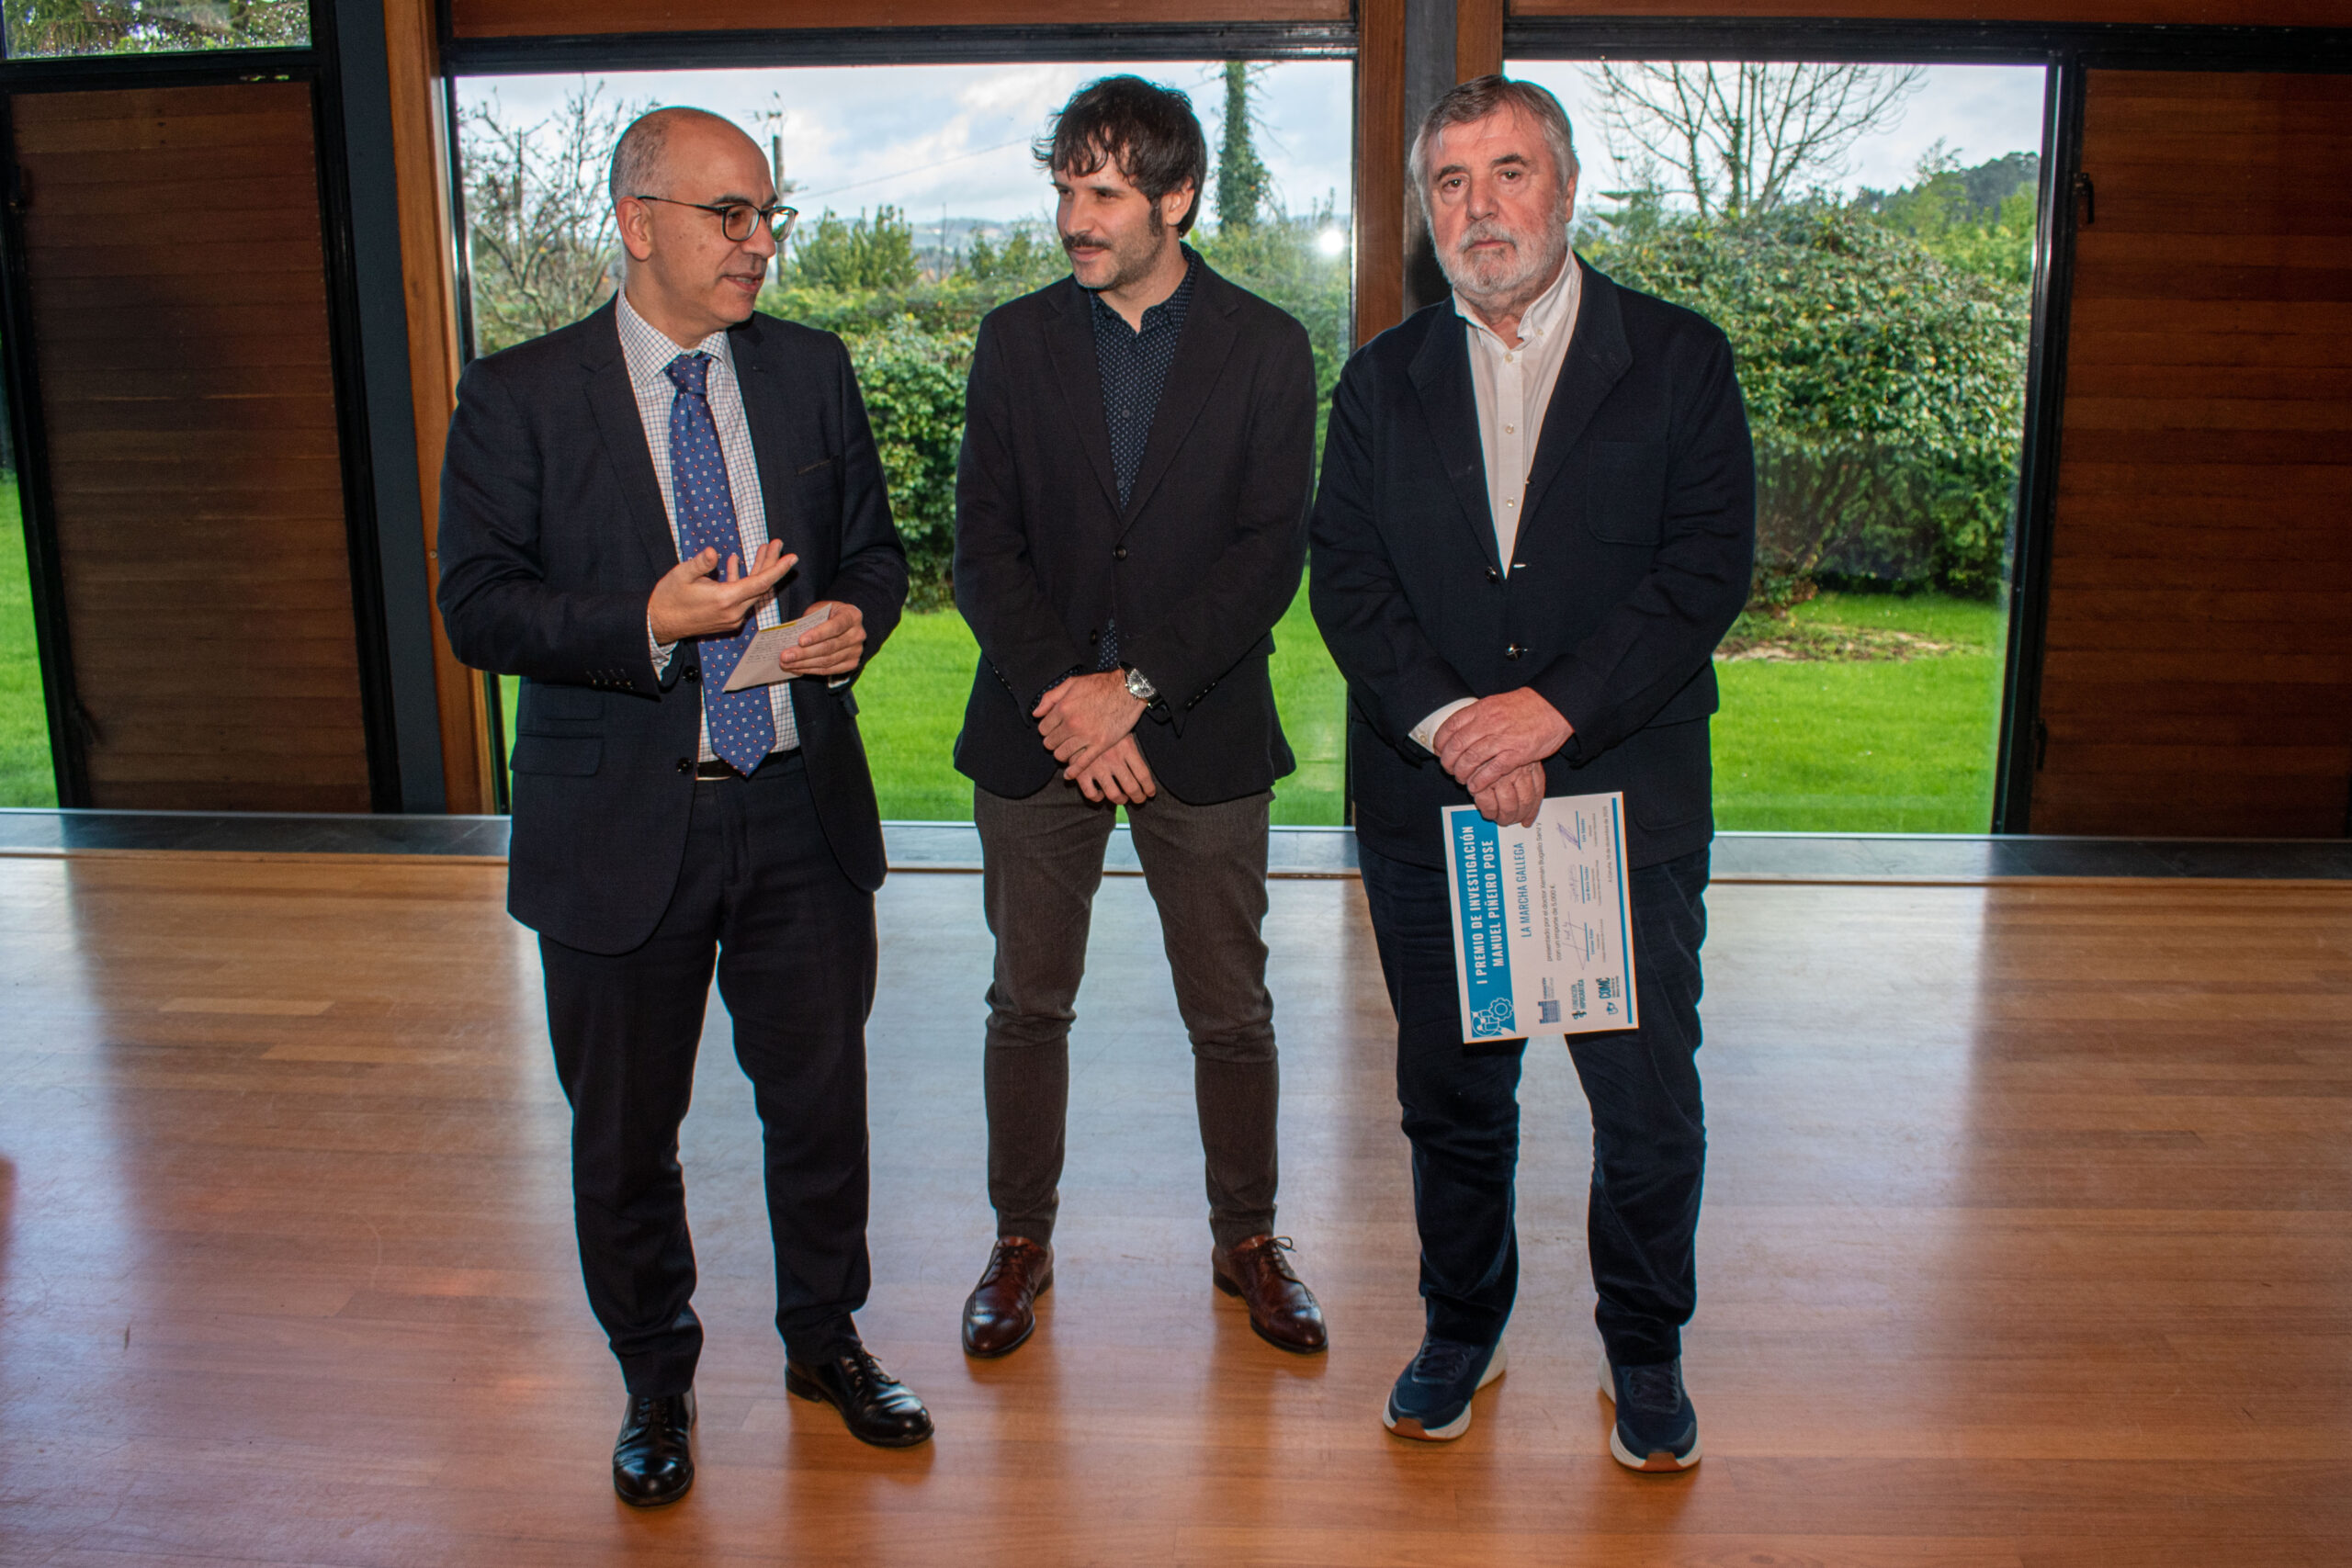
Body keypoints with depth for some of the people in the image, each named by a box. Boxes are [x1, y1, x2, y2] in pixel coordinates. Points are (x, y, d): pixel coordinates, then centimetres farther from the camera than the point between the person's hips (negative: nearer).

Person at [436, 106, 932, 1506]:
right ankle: (656, 1379, 37)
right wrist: (647, 625, -23)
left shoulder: (812, 370, 6)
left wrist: (855, 619, -10)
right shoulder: (519, 397, -4)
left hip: (803, 812, 3)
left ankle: (826, 1338, 39)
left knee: (822, 1100, 15)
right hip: (621, 827, -2)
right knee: (624, 1132, 13)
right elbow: (478, 605, -7)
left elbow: (874, 545, 13)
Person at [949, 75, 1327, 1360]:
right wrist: (1059, 696, -13)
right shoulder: (1016, 340, 5)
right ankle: (1021, 1242, 29)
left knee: (1231, 1013, 8)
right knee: (1027, 1003, 10)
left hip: (1201, 733, -1)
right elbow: (984, 545, 0)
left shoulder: (1264, 348, 0)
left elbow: (1270, 552, -8)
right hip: (1037, 725, 2)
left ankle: (1247, 1241, 28)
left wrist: (1135, 687, -16)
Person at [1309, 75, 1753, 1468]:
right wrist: (1448, 719, -16)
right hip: (1427, 804, 2)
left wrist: (1553, 709, -18)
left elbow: (1708, 569, -7)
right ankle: (1462, 1329, 36)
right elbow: (1346, 576, -1)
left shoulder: (1680, 361, 1)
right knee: (1451, 1096, 14)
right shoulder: (1382, 382, 8)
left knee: (1651, 1111, 8)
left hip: (1626, 798, -1)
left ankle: (1646, 1352, 32)